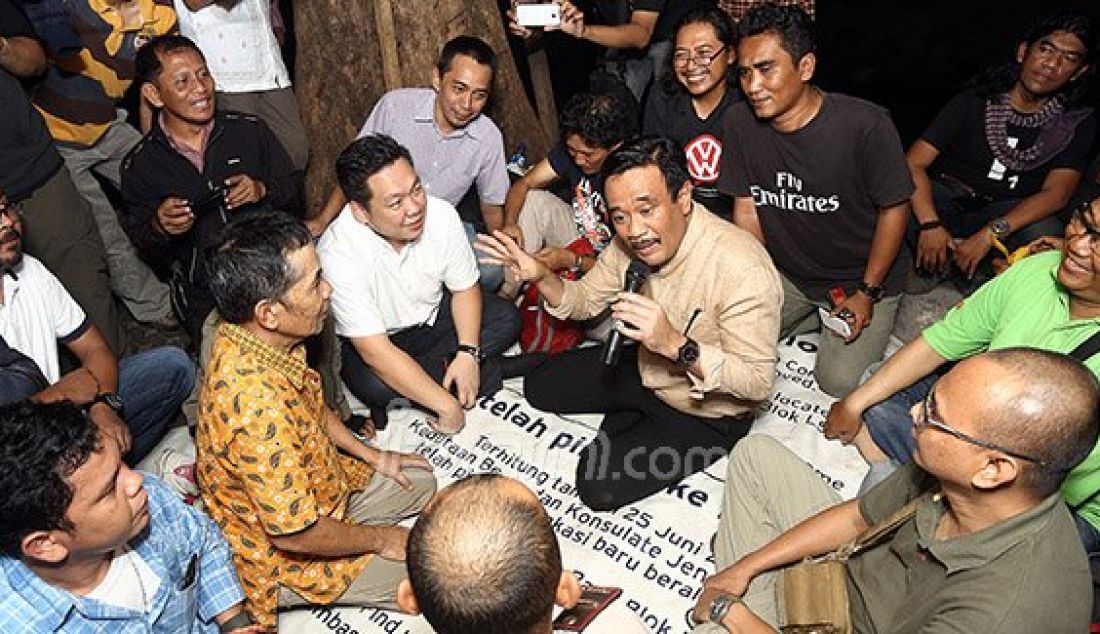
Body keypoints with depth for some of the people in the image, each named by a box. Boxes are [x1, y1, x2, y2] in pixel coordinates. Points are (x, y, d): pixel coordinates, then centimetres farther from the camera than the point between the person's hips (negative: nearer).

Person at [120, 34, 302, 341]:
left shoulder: (250, 130, 4)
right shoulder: (139, 166, 2)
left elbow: (296, 189, 11)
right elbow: (141, 245, 10)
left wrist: (263, 190, -11)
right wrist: (159, 227, -13)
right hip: (204, 298, 0)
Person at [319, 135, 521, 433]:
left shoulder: (441, 215, -22)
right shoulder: (338, 255, -35)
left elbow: (465, 287, -5)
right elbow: (377, 352, -35)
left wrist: (468, 352, -20)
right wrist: (447, 406, -33)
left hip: (433, 314, 5)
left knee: (507, 320, -13)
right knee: (374, 386, -35)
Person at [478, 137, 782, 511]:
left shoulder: (744, 271, -35)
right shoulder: (631, 240, -13)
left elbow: (759, 382, -30)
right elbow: (586, 300, 1)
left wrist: (675, 344, -43)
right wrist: (541, 277, -19)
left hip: (708, 412, -6)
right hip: (647, 368, 7)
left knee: (599, 484, -18)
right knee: (540, 386, 8)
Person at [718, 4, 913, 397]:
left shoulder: (866, 125, -25)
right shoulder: (741, 124, -12)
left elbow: (894, 208, -14)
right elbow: (747, 209, -4)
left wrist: (868, 293, -11)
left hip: (862, 278, -4)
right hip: (786, 274, 4)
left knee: (840, 380, -12)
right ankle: (820, 319, 18)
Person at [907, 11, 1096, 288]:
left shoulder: (1078, 122, -2)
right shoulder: (976, 100, -8)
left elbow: (1055, 193, -16)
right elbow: (914, 164, -17)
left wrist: (990, 234, -33)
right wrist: (929, 224, -34)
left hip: (1008, 213, 2)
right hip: (948, 200, -1)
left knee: (1044, 233, -33)